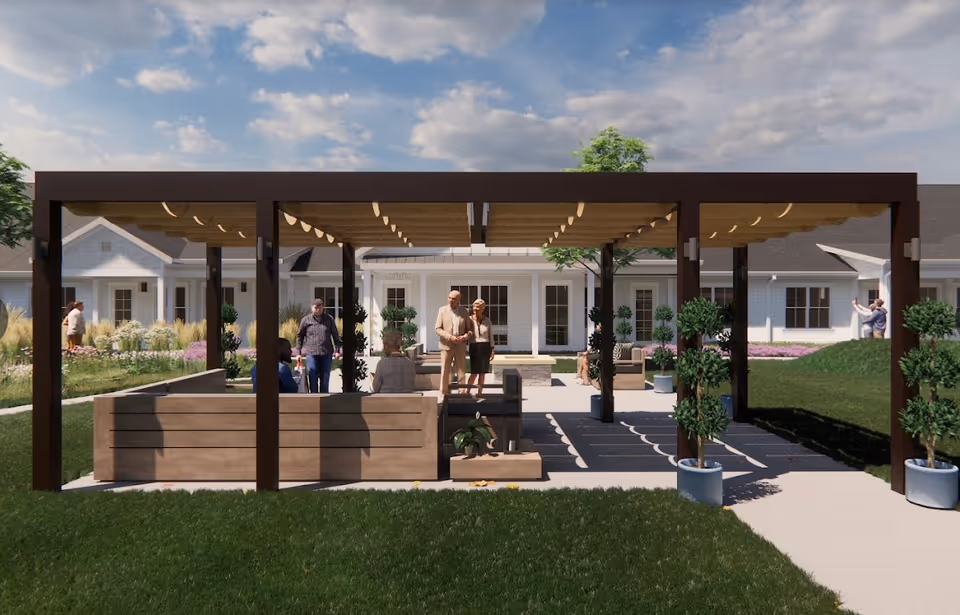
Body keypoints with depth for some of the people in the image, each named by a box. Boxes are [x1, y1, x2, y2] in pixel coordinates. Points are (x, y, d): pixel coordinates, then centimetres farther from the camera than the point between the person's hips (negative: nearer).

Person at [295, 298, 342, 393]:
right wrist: (298, 352, 6)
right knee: (313, 380, -1)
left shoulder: (329, 319, 5)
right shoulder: (306, 320, 2)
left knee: (325, 380, 8)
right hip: (311, 353, -1)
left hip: (326, 353, 1)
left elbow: (335, 335, 9)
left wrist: (337, 350, 3)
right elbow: (299, 335, 9)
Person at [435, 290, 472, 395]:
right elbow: (438, 329, -5)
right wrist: (450, 337, -18)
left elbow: (469, 329, 6)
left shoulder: (464, 311, 2)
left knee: (461, 372, 3)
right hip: (446, 345, -1)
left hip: (460, 346, 1)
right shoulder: (442, 310, -1)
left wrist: (465, 336, -16)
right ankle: (444, 395, 8)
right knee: (445, 372, 0)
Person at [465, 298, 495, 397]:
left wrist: (492, 350, 1)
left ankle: (479, 392, 11)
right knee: (475, 372, -8)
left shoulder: (487, 320, 3)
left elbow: (490, 336, 6)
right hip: (474, 347, -2)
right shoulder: (469, 319, -3)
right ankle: (467, 392, 5)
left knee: (482, 372, 3)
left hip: (485, 347, 2)